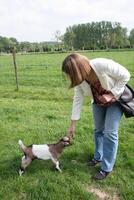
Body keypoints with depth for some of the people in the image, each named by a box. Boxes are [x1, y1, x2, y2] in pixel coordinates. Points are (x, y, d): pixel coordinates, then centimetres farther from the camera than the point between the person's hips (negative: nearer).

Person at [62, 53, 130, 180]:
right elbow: (77, 100, -13)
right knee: (98, 130, 14)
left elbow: (125, 75, -24)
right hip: (98, 102, 5)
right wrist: (72, 125, -11)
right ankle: (98, 157, 36)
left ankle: (106, 168, 7)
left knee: (110, 132, -7)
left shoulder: (103, 65, -37)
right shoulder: (79, 78, -19)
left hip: (115, 100, -5)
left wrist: (111, 94, -27)